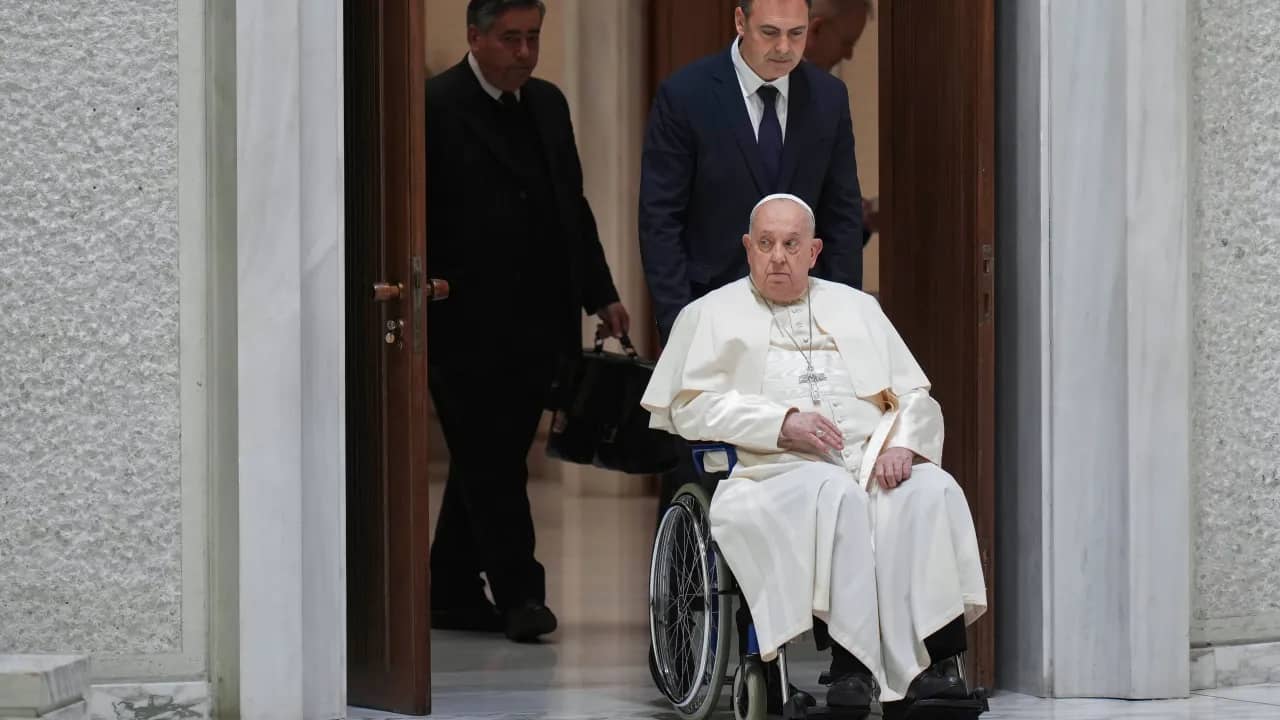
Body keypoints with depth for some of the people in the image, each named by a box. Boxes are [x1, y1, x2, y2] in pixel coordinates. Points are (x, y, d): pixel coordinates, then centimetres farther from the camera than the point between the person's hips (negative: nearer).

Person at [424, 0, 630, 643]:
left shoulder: (548, 104, 14)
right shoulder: (435, 108, -8)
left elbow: (572, 206, 20)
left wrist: (601, 294, 15)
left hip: (535, 321, 7)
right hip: (465, 324, -7)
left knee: (489, 462, 11)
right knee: (490, 462, -5)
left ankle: (453, 591, 19)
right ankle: (518, 592, -3)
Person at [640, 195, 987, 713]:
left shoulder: (856, 309, 28)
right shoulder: (712, 314, 18)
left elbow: (916, 398, 21)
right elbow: (689, 407, 3)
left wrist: (903, 443, -3)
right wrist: (782, 423, -10)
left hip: (875, 461, 3)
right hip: (779, 471, -3)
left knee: (933, 490, -30)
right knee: (835, 493, -38)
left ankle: (938, 661, -37)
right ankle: (853, 664, -42)